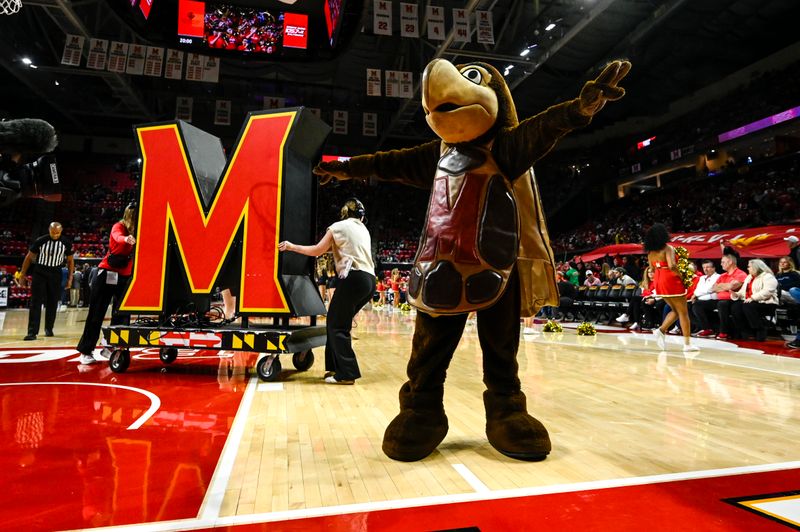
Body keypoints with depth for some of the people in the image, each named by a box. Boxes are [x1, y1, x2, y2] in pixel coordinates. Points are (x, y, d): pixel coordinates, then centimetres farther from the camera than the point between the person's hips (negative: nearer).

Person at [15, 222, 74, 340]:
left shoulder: (66, 243, -5)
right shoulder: (40, 241, -9)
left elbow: (70, 260, 6)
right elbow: (29, 257, 1)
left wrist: (70, 278, 2)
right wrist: (22, 275, 2)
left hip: (55, 275, 2)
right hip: (39, 274, -1)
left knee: (52, 303, 8)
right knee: (36, 303, -7)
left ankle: (49, 328, 24)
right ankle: (32, 332, -8)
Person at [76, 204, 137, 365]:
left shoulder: (139, 231, 6)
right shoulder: (119, 226, -11)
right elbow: (117, 237, -34)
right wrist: (126, 239, -54)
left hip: (125, 276, 5)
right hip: (107, 273, -5)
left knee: (122, 313, 5)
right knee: (97, 313, 1)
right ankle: (86, 351, 10)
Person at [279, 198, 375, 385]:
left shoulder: (339, 227, 6)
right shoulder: (363, 230, 22)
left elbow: (317, 251, 6)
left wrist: (291, 246, 16)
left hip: (354, 278, -7)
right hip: (369, 280, 7)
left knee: (337, 325, -1)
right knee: (337, 322, 15)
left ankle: (346, 373, -1)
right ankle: (337, 367, 20)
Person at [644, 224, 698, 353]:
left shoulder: (650, 252, 8)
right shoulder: (668, 248, -13)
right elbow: (671, 266, -26)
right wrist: (680, 276, -12)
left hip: (659, 282, 7)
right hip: (671, 281, -7)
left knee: (675, 310, 20)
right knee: (683, 312, 5)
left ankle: (661, 330, 3)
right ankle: (687, 344, 7)